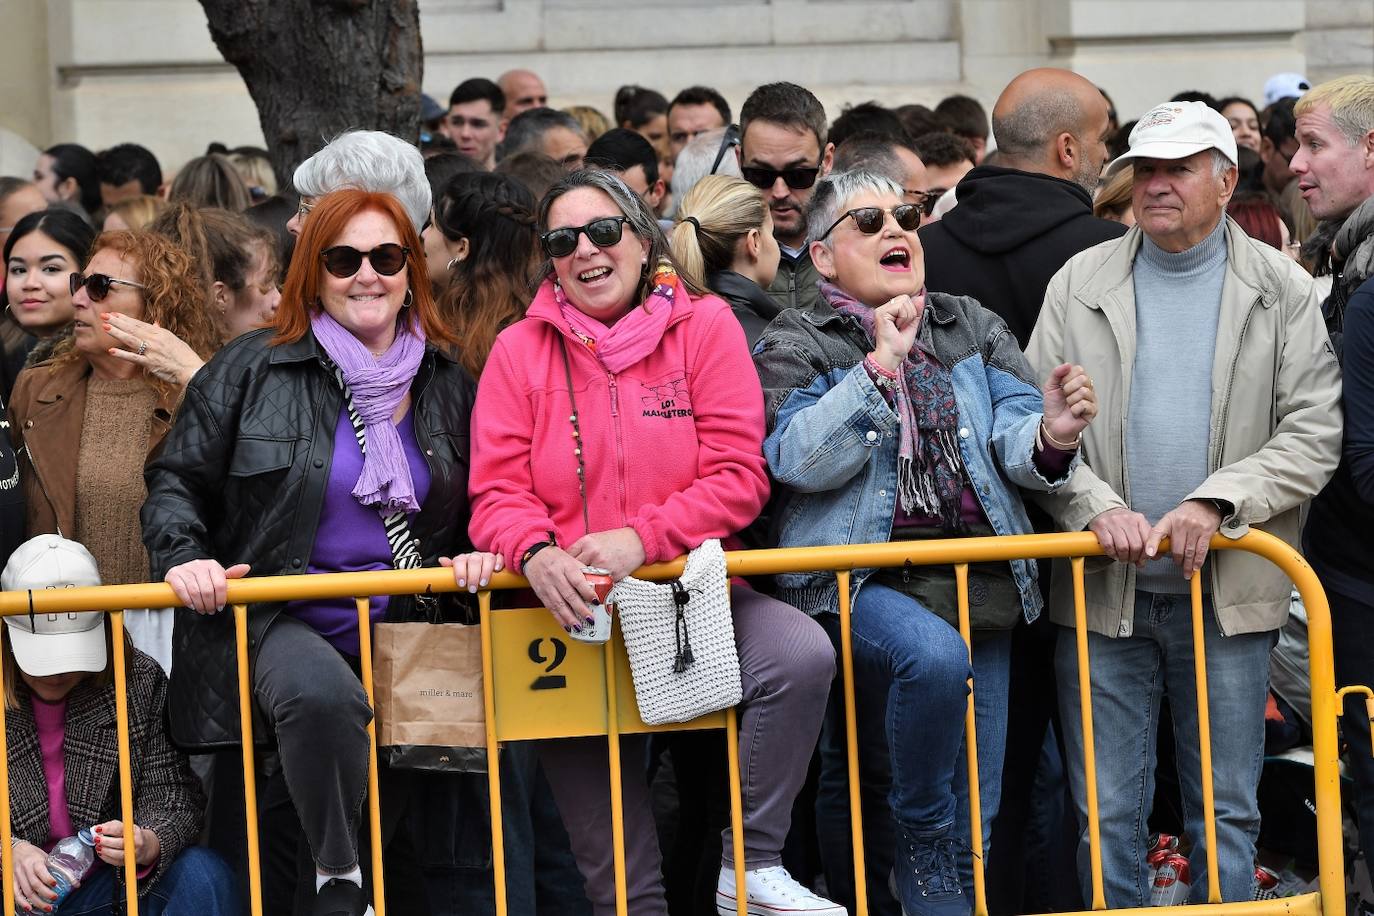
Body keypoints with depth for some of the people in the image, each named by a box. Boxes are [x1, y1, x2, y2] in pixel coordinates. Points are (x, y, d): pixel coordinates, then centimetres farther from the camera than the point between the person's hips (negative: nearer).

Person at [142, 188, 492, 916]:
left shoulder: (448, 385, 12)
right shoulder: (252, 370, 1)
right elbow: (177, 481, 4)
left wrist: (480, 556, 3)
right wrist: (183, 558, -13)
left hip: (404, 623, 4)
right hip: (279, 622, -4)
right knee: (321, 696, -37)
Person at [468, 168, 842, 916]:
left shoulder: (704, 325, 5)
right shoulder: (520, 349, 8)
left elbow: (738, 476, -3)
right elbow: (497, 490, 4)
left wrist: (640, 539, -17)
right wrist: (536, 554, -19)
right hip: (573, 603, 1)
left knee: (801, 656, -27)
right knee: (568, 717, -25)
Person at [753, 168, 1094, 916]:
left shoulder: (974, 330, 16)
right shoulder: (795, 346, 5)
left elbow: (1011, 441, 3)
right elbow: (798, 458, -12)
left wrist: (1048, 439, -20)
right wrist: (879, 368, -18)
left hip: (977, 585, 4)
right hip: (858, 582, -4)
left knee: (972, 820, 2)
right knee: (933, 654, -36)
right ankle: (924, 851, -19)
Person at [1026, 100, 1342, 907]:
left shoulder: (1283, 291, 2)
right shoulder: (1080, 285, 6)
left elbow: (1314, 435, -4)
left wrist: (1215, 503, -17)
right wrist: (1097, 508, -15)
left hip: (1229, 595, -1)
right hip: (1104, 593, 1)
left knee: (1227, 814, 6)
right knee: (1107, 815, 3)